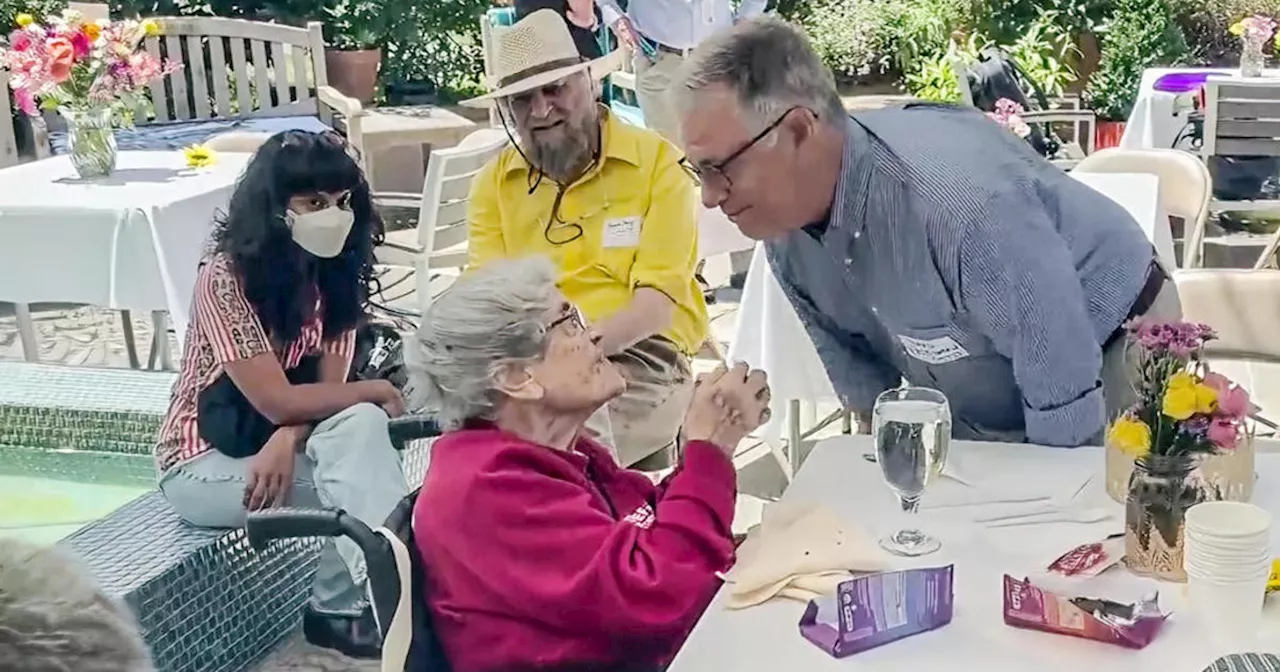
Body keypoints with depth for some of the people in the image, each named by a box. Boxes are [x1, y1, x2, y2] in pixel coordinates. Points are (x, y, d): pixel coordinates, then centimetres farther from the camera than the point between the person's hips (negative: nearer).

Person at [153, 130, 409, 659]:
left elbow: (325, 389, -8)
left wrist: (288, 440, -28)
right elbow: (278, 401, -26)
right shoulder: (226, 278, -23)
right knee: (359, 448, -28)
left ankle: (341, 608, -20)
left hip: (279, 441, 6)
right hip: (205, 460, -5)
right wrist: (379, 392, -16)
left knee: (360, 427, -27)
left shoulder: (336, 272, -3)